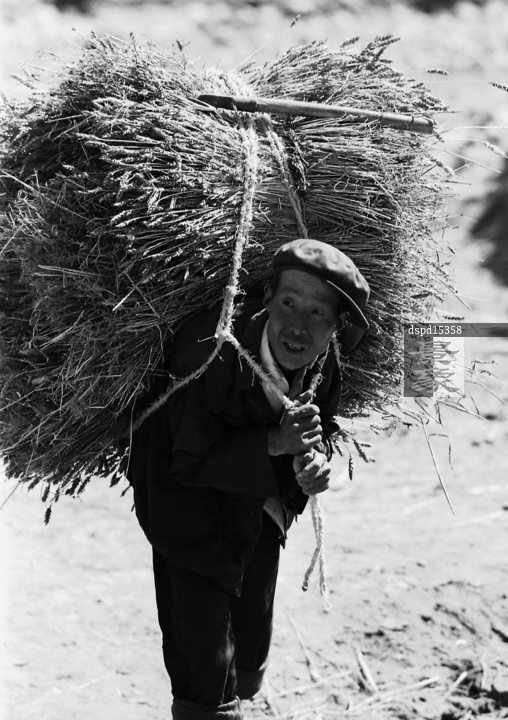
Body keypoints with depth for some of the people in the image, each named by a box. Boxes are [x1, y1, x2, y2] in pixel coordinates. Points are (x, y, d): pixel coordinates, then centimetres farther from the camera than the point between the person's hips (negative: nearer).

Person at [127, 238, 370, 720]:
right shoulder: (214, 352, -35)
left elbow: (322, 426, 2)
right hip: (189, 498, -6)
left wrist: (314, 458, -22)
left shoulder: (325, 363, -17)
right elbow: (188, 461, -28)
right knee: (204, 664, -7)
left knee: (253, 644, 24)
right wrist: (275, 444, -38)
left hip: (258, 506, 6)